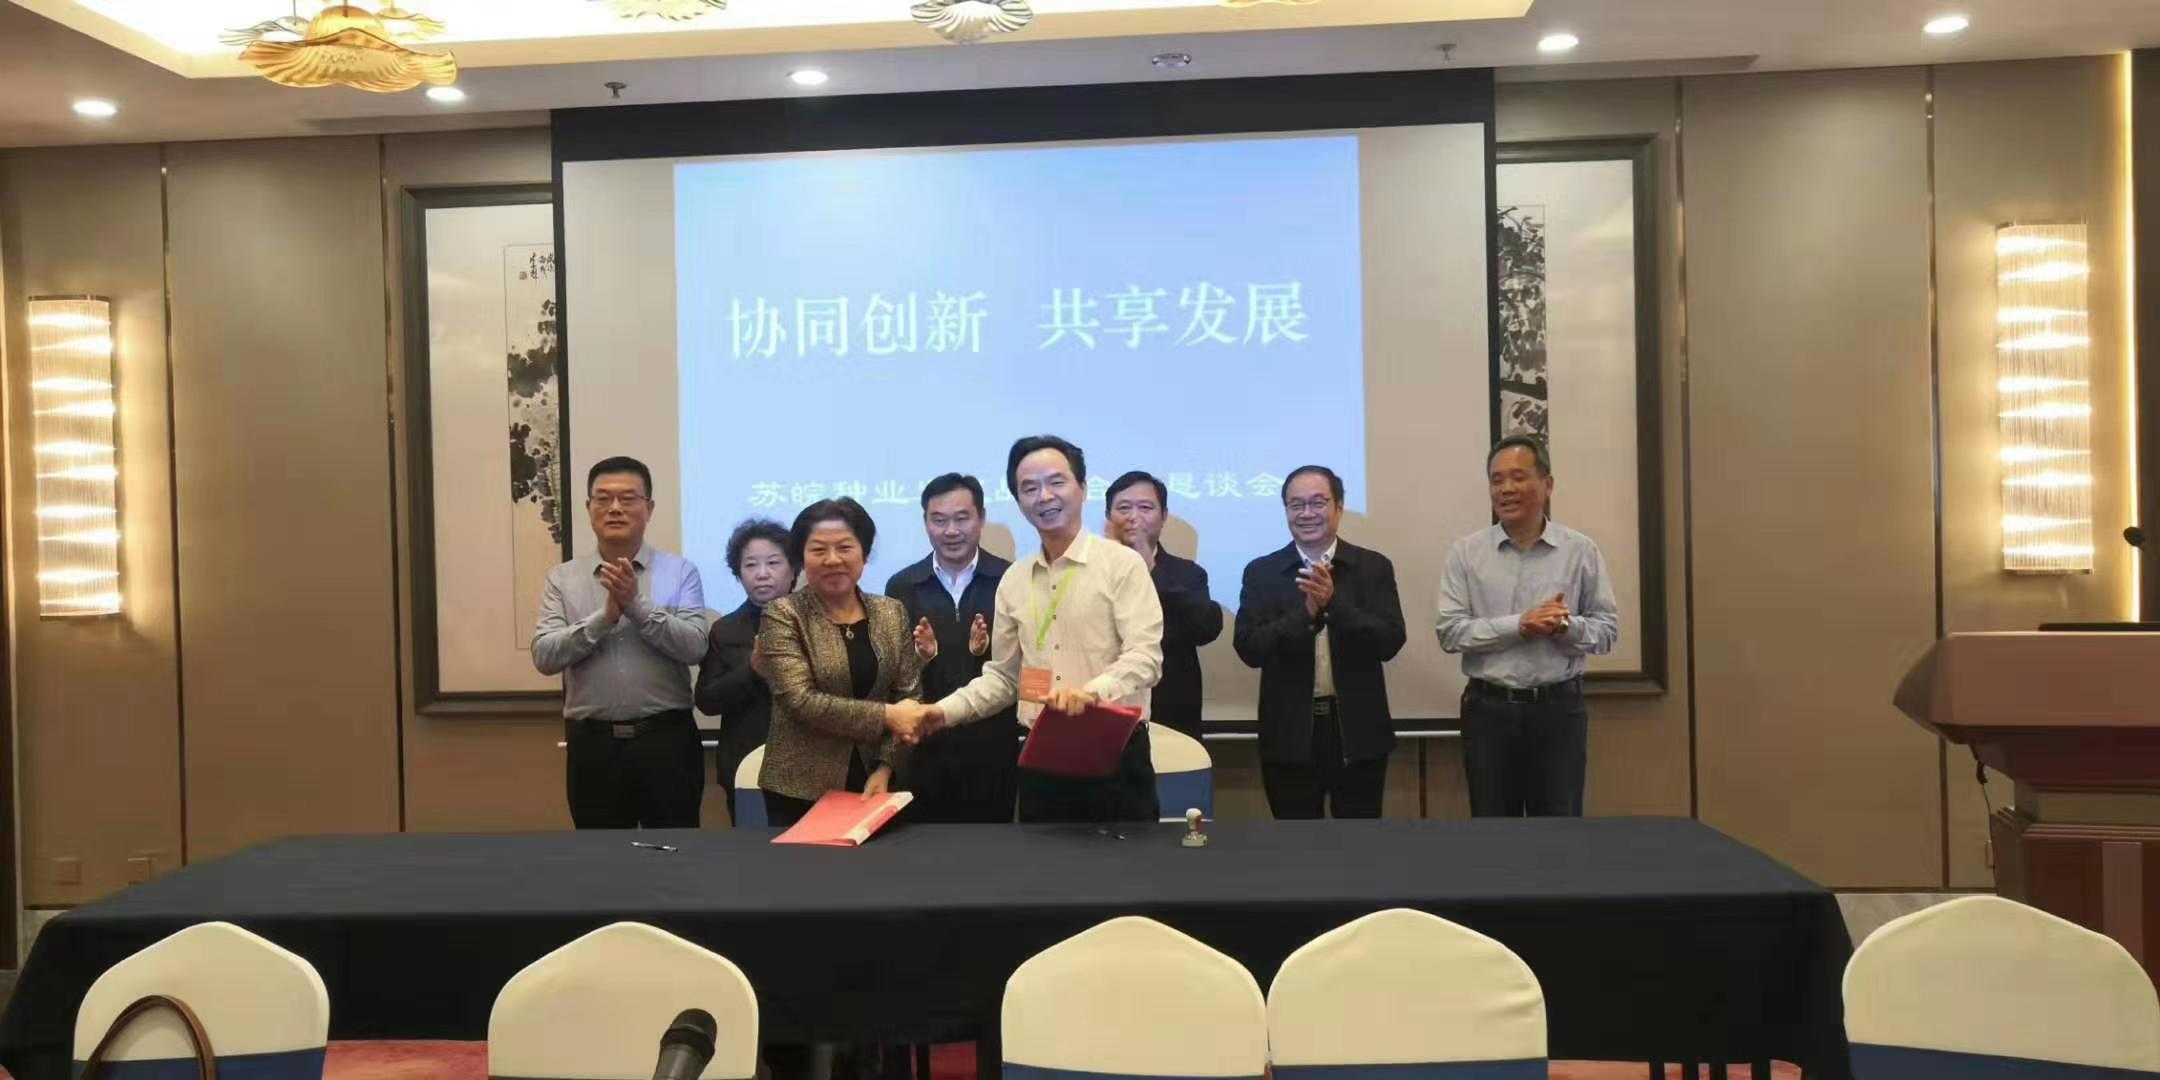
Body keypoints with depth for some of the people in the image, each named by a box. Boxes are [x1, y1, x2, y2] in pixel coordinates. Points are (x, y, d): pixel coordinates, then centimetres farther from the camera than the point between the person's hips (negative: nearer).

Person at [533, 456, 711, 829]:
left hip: (666, 738, -1)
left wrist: (636, 604, -18)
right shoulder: (562, 578, 6)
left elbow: (694, 646, -11)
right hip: (593, 743, 2)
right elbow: (544, 655, -5)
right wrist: (605, 616, -16)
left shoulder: (680, 571, 1)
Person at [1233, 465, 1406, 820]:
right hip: (1290, 736, 0)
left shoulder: (1373, 567, 2)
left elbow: (1390, 642, -9)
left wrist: (1334, 602, -21)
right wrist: (1307, 611, -21)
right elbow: (1248, 648, -9)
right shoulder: (1261, 572, 2)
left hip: (1358, 732, 0)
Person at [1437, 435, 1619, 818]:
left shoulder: (1581, 551, 1)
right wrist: (1518, 625, -17)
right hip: (1489, 710, 0)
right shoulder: (1466, 552, 0)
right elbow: (1450, 630, -7)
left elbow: (1607, 629, 2)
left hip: (1559, 709, 0)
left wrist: (1566, 626, -19)